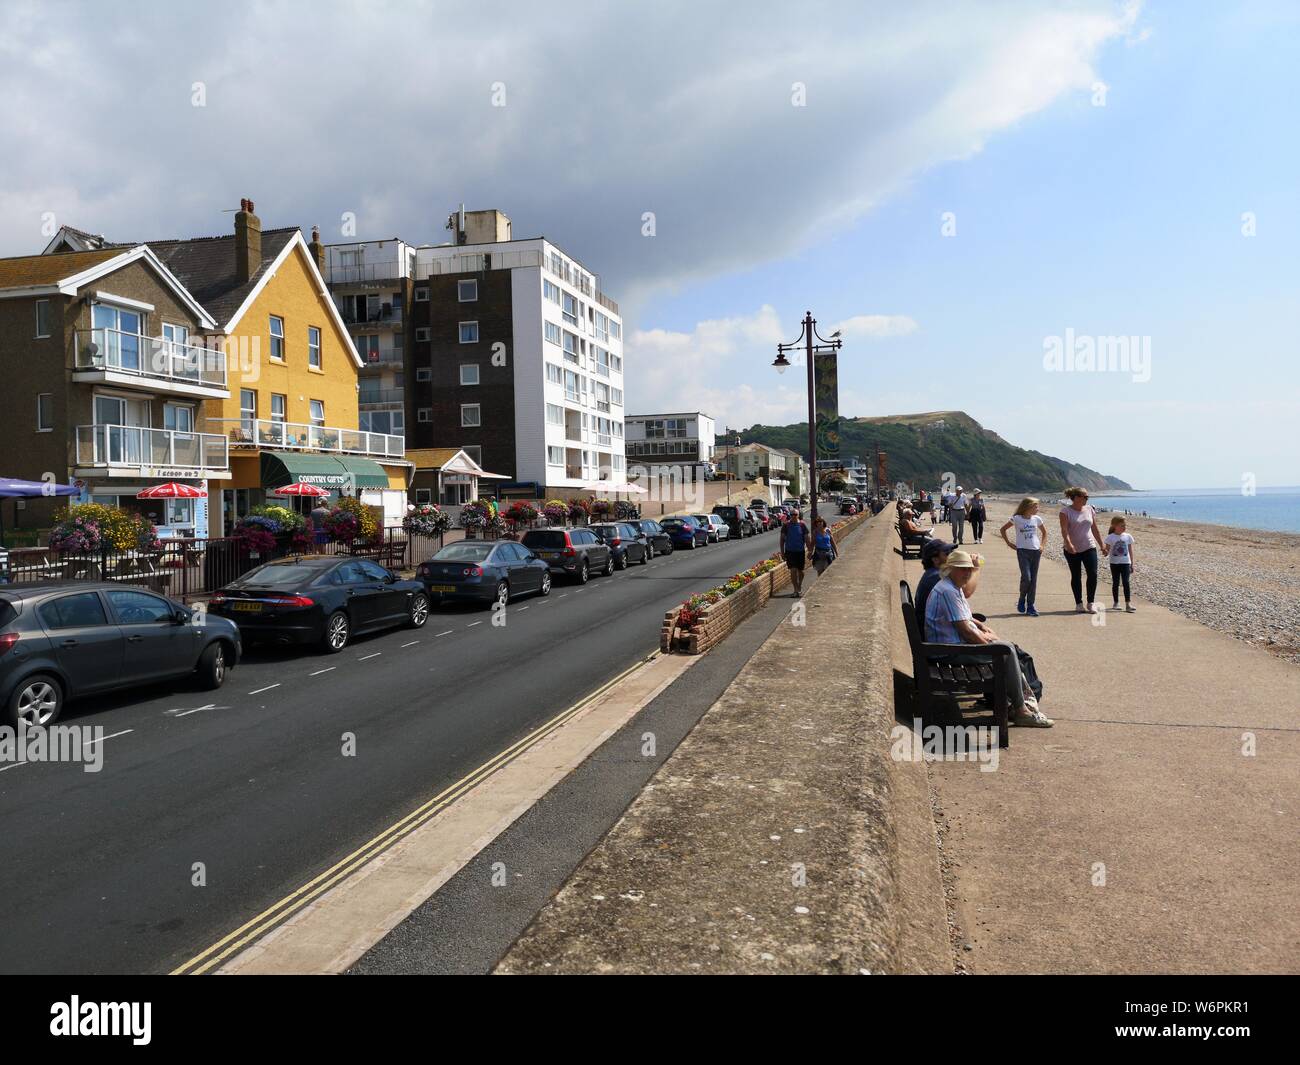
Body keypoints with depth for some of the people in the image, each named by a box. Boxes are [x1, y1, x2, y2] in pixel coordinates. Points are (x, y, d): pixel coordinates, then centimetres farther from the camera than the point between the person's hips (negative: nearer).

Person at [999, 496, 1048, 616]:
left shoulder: (1037, 519, 7)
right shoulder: (1017, 519, -5)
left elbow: (1044, 532, 22)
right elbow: (1002, 529, 3)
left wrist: (1042, 545, 10)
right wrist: (1009, 543, 0)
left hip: (1036, 552, 4)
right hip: (1023, 551, -4)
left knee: (1033, 580, 3)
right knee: (1026, 578, -14)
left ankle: (1030, 606, 10)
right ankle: (1021, 601, 11)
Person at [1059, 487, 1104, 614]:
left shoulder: (1090, 510, 7)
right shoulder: (1066, 511, -7)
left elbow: (1095, 529, 14)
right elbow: (1064, 530, -18)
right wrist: (1068, 544, -33)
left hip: (1089, 547, 3)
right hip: (1072, 550, -3)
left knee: (1093, 574, -7)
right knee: (1076, 576, 5)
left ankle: (1091, 603, 5)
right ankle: (1079, 604, 14)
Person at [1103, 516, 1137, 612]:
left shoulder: (1128, 536, 2)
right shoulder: (1110, 537, -5)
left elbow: (1130, 551, 8)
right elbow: (1107, 550, -3)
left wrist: (1132, 564, 9)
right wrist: (1105, 552, -29)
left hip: (1125, 563, 1)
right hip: (1114, 563, -1)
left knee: (1126, 582, -7)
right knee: (1115, 583, 7)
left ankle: (1128, 604, -10)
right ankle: (1116, 603, 17)